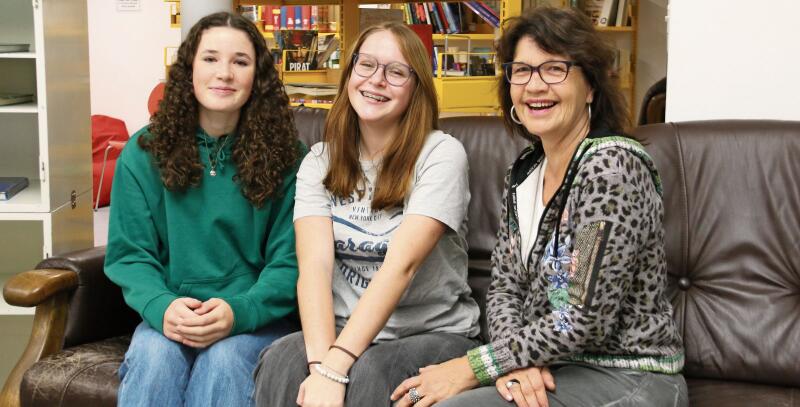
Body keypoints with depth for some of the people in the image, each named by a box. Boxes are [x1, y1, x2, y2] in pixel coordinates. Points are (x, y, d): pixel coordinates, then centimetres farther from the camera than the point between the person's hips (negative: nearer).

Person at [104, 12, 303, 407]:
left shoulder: (284, 156, 0)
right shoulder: (144, 153, 5)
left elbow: (289, 261, -3)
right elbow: (129, 253, 3)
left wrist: (239, 312, -22)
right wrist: (161, 307, -19)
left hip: (257, 317, -1)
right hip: (171, 313, 1)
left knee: (223, 359, -33)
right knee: (153, 356, -31)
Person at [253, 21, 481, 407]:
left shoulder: (441, 155, -10)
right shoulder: (319, 161, 3)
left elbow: (401, 264, -21)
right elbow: (315, 263, -12)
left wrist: (336, 367, -30)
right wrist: (321, 360, -29)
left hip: (435, 333, -2)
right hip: (348, 329, 3)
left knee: (365, 375, -33)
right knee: (282, 362, -28)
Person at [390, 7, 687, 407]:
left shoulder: (610, 166, -19)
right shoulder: (524, 171, 6)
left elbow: (587, 318, -23)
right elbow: (505, 285, 6)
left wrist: (475, 366, -19)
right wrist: (514, 361, -14)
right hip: (547, 371, 7)